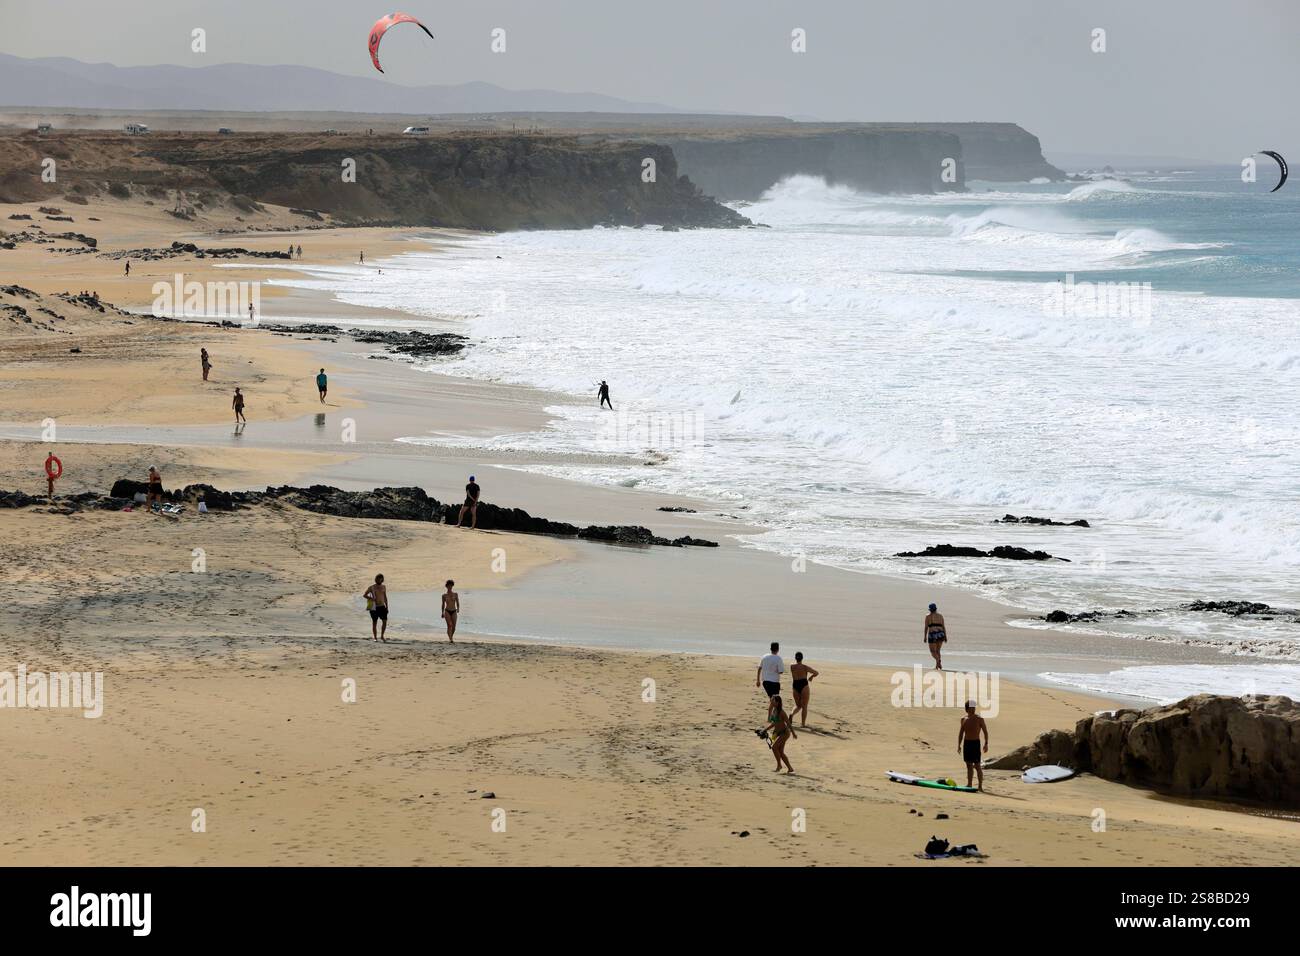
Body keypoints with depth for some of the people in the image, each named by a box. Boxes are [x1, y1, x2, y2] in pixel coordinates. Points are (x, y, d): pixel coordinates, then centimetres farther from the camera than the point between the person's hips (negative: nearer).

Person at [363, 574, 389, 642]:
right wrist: (371, 598, -16)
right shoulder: (371, 587, -2)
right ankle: (375, 638, 9)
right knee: (374, 623, 1)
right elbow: (364, 595, 0)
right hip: (374, 607, -3)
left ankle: (382, 636, 7)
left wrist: (387, 606, 13)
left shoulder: (383, 587, 10)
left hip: (382, 607, 3)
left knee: (385, 621, -7)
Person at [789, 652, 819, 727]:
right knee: (804, 706, 8)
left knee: (798, 705, 18)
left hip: (795, 686, 3)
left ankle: (792, 714, -11)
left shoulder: (792, 666, 1)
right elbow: (816, 673, 1)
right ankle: (803, 723, 7)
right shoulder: (805, 667, -5)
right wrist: (811, 677, 19)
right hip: (804, 686, -3)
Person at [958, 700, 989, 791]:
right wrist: (959, 745, 10)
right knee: (969, 765, 9)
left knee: (977, 765, -8)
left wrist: (986, 744, -10)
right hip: (966, 743, 5)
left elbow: (985, 732, -2)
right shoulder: (964, 719, 8)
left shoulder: (979, 719, -5)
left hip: (975, 743, -5)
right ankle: (969, 784, 14)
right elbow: (961, 732, 15)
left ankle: (980, 786, -7)